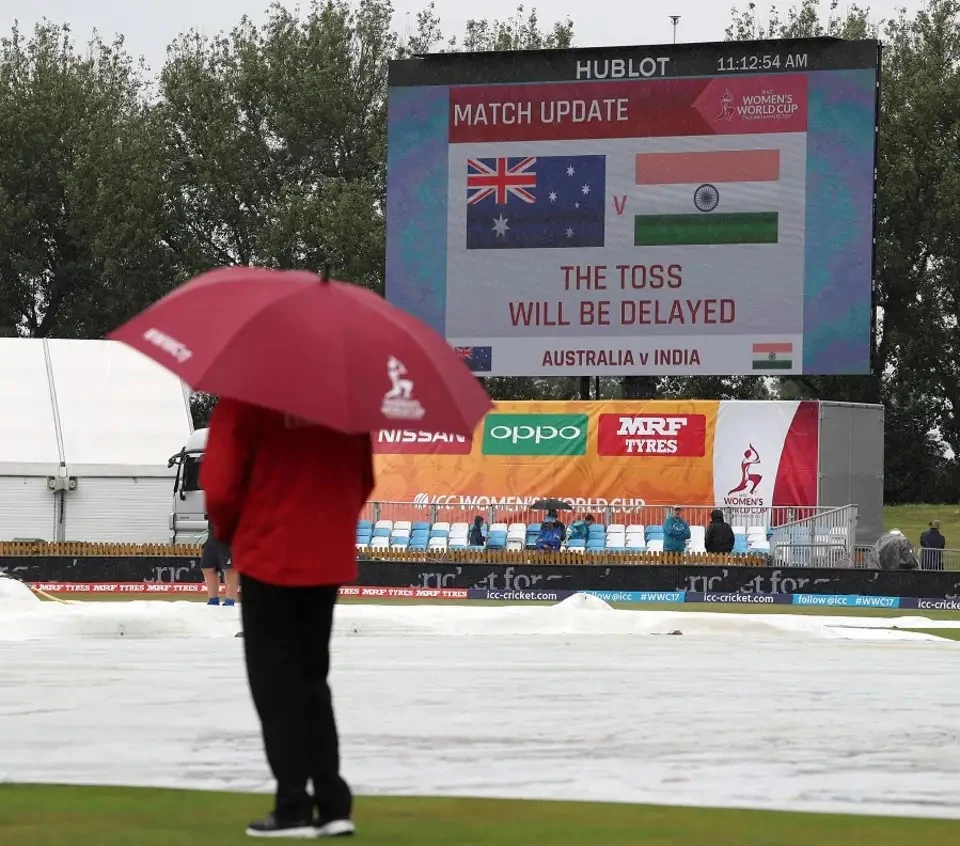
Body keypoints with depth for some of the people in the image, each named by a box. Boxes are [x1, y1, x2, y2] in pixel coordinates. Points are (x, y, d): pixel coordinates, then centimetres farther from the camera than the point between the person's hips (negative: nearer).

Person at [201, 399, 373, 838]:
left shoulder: (249, 394, -14)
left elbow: (221, 484, -15)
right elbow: (363, 477, 8)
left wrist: (232, 532, 5)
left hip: (269, 557, -5)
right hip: (330, 559, 5)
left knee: (275, 684, 5)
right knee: (311, 681, 16)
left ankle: (294, 807, 1)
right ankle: (333, 804, 10)